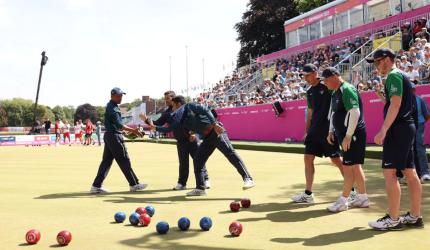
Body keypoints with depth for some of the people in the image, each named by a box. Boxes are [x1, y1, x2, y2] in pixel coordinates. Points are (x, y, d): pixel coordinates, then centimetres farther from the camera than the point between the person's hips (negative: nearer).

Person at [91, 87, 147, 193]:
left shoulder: (111, 106, 15)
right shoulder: (112, 108, -16)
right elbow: (119, 125, -26)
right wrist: (133, 130, -30)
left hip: (109, 136, 10)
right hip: (115, 137, -10)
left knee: (106, 161, 9)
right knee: (124, 161, -3)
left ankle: (96, 186, 10)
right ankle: (134, 184, 5)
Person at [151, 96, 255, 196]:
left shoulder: (189, 106, 0)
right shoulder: (179, 119, 22)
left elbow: (205, 110, -13)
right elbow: (169, 129, 32)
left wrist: (214, 124, -25)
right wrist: (155, 127, 28)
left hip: (216, 132, -9)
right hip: (207, 138, 9)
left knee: (230, 153, -18)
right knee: (198, 160, 6)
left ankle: (248, 179, -22)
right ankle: (200, 188, 13)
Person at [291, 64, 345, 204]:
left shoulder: (327, 86, -8)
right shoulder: (310, 92, 13)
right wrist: (307, 131, 18)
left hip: (328, 129, -7)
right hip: (314, 130, 7)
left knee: (336, 160, 0)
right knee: (308, 159, 3)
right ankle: (308, 194, 10)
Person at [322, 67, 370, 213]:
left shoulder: (347, 90, -16)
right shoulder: (335, 93, 14)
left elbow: (355, 112, -24)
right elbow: (333, 113, 24)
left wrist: (348, 136, -25)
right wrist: (331, 131, 16)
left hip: (353, 134, -10)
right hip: (345, 135, 10)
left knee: (348, 167, -5)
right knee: (355, 166, 14)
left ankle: (343, 201, 2)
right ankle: (362, 198, 24)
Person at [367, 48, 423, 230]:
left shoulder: (394, 75, -10)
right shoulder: (401, 76, 20)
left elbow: (395, 104, -20)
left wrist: (383, 131, -22)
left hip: (398, 128, -10)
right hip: (408, 127, 10)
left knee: (389, 172, -8)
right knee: (410, 172, 10)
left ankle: (393, 220, -5)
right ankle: (415, 217, 16)